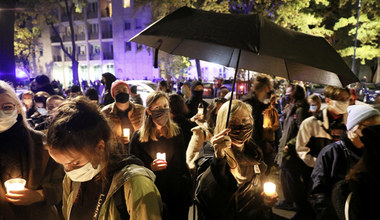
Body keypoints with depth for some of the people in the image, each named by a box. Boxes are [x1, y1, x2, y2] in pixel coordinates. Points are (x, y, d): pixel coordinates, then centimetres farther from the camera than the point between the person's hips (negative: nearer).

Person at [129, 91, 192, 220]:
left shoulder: (177, 132, 2)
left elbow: (183, 165, 8)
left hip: (177, 196, 2)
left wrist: (187, 189, 5)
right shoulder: (138, 137, -4)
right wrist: (150, 167, -18)